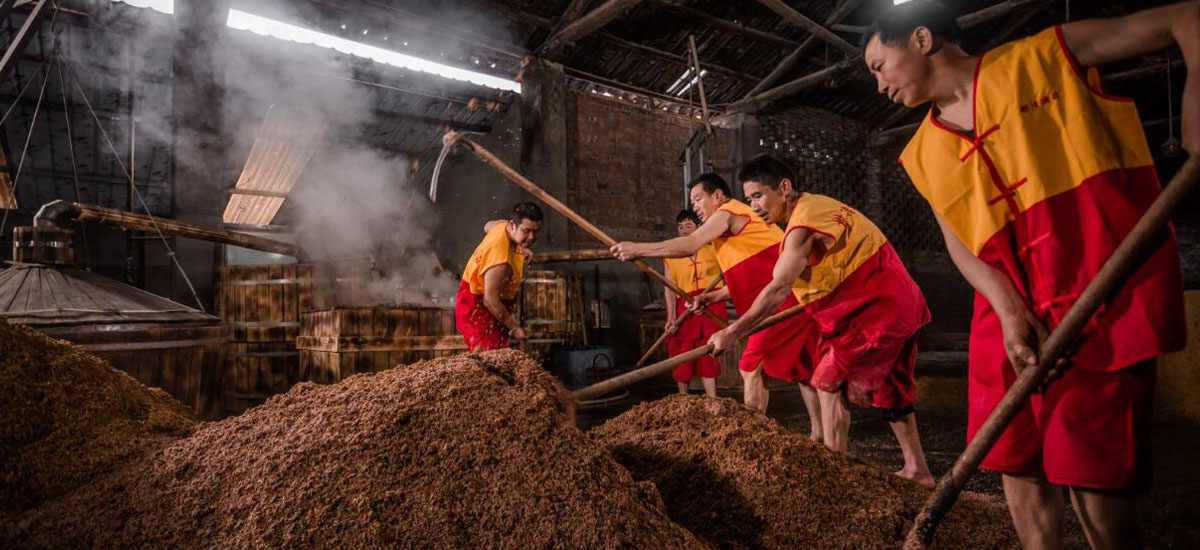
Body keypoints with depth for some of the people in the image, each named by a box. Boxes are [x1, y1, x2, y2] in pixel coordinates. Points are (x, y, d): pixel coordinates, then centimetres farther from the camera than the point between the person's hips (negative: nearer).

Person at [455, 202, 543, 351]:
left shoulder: (504, 226, -5)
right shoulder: (500, 258, -34)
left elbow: (488, 226, 22)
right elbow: (490, 300, -29)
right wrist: (513, 328, -19)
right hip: (476, 308, -10)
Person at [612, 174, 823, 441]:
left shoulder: (728, 212, -5)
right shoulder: (742, 218, 24)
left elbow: (689, 245, -20)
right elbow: (750, 278, 20)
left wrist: (638, 249, -16)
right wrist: (714, 296, 8)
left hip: (782, 300, -11)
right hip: (792, 299, 11)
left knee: (751, 368, -6)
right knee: (801, 366, 17)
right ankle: (818, 431, 26)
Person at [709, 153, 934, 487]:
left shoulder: (803, 224, -20)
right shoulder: (816, 205, 10)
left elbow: (778, 290, -25)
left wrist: (733, 331, -23)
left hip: (875, 308, -10)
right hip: (899, 303, 10)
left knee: (830, 384, -3)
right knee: (889, 387, 19)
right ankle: (917, 469, 28)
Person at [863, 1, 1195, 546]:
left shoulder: (1044, 57, 0)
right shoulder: (924, 153, 12)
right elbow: (959, 241, 6)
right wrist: (1008, 310, -11)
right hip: (1008, 312, 5)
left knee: (1089, 468, -7)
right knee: (1015, 459, 7)